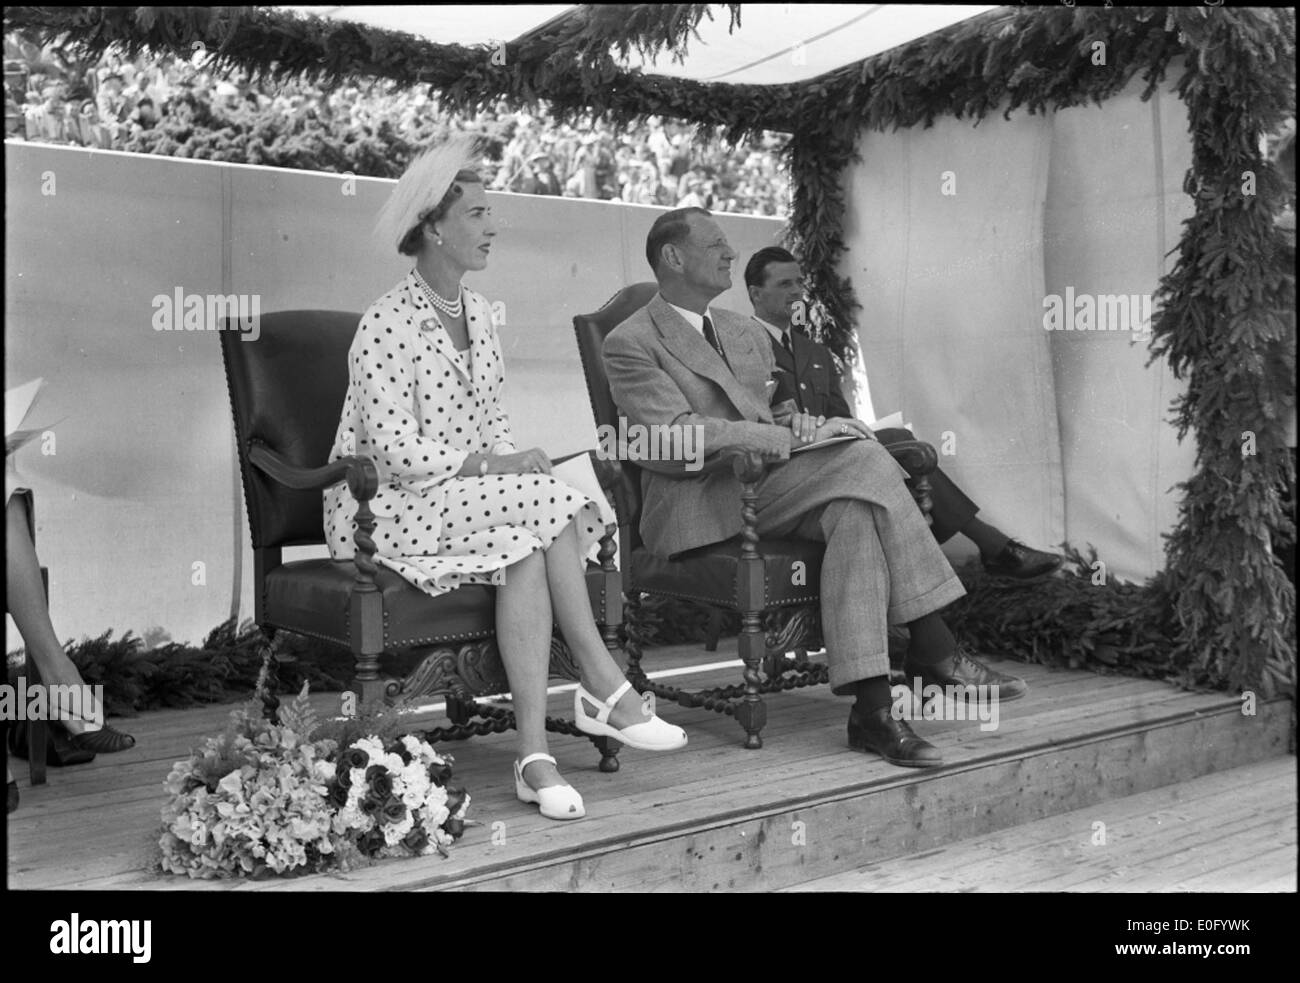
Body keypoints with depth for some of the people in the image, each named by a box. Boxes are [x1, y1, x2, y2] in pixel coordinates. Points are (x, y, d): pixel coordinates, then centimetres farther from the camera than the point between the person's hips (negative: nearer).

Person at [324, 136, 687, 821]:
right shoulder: (388, 325, -15)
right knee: (547, 506, -27)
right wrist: (496, 467, -19)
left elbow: (493, 422, 14)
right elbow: (398, 456, -21)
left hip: (468, 497, 7)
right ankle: (602, 686, -16)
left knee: (529, 545, -27)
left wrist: (515, 460, -7)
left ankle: (534, 754, -29)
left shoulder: (477, 313, 10)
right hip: (383, 509, -6)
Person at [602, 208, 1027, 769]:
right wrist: (796, 438, -19)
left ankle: (872, 705, -32)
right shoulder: (630, 344, -2)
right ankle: (934, 652, -24)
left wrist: (806, 422, 0)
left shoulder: (745, 332, 24)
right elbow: (681, 435, -16)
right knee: (865, 461, -26)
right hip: (702, 503, -7)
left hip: (772, 482, 7)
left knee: (858, 514, -28)